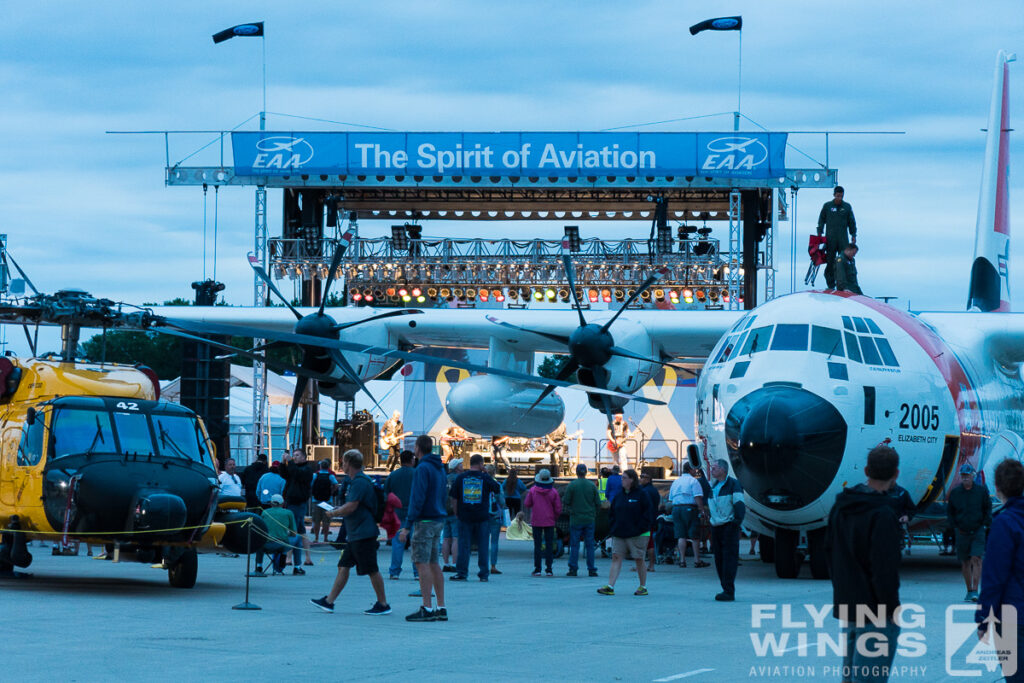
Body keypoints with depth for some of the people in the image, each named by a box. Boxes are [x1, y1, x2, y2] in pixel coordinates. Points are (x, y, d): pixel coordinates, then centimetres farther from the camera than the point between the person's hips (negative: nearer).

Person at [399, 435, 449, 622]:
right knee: (434, 564, 11)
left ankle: (426, 609, -11)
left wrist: (407, 526, -17)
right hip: (438, 520, 9)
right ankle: (441, 608, 10)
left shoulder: (423, 469, -13)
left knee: (422, 564, -8)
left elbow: (417, 499, -18)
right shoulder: (440, 468, 15)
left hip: (425, 521, -9)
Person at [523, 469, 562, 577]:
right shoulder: (553, 492, -5)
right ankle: (549, 570, 2)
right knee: (549, 545, 5)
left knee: (537, 545, 5)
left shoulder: (533, 490, -6)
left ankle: (537, 569, 3)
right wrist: (555, 518, 14)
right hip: (549, 522, 0)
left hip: (536, 522, 0)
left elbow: (526, 505, 0)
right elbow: (558, 509, -3)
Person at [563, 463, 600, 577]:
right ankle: (592, 569, 5)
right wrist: (595, 515, 17)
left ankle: (573, 569, 1)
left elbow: (565, 502, -6)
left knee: (574, 545, 3)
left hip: (576, 519, -2)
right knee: (590, 545, 6)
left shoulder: (571, 485, -7)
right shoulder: (592, 485, 0)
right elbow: (598, 503, 2)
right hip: (590, 519, 2)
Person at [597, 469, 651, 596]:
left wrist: (639, 529, -14)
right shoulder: (618, 496, 12)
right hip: (619, 535, 5)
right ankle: (610, 586, -11)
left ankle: (643, 587, 14)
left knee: (639, 560, 2)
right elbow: (611, 514, 16)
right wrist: (612, 530, 4)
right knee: (616, 558, -5)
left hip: (637, 534, -5)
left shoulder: (641, 495, -5)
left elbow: (646, 515, -8)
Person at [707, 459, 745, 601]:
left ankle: (729, 591, -12)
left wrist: (738, 520, -20)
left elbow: (739, 503, -12)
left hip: (729, 526, -8)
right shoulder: (713, 486, 18)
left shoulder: (733, 484, -6)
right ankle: (726, 589, 14)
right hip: (716, 526, 8)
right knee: (719, 558, 8)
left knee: (729, 558, -10)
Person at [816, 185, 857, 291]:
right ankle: (830, 285, 4)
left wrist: (853, 235, 10)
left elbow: (852, 222, 15)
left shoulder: (847, 207, 10)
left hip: (843, 238, 1)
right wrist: (819, 233, 3)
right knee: (830, 261, -2)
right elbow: (821, 220, 11)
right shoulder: (827, 206, 6)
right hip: (830, 238, -1)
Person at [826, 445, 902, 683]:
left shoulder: (840, 507, 8)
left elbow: (830, 552, 17)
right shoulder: (883, 515, -19)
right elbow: (885, 569, -21)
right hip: (876, 613, -8)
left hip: (845, 607, 8)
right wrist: (893, 608, -12)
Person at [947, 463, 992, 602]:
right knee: (965, 562, 6)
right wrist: (955, 525, 2)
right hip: (962, 532, 2)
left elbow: (988, 509, 9)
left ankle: (975, 591, -16)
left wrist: (986, 524, -2)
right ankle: (969, 591, 16)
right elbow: (949, 512, 14)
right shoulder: (954, 493, 4)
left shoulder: (981, 490, 0)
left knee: (976, 559, -14)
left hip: (978, 531, -2)